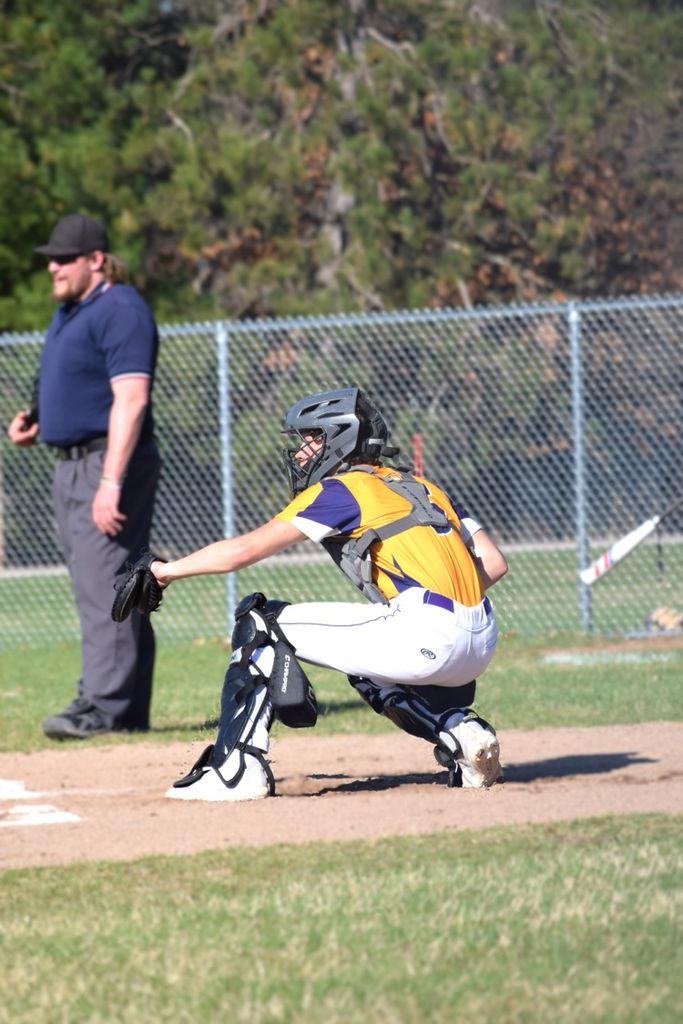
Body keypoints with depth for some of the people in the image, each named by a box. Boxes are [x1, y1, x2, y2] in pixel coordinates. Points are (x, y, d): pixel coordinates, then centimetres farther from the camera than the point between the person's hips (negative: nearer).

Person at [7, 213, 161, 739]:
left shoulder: (120, 310, -14)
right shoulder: (68, 313, 18)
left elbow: (130, 399, -22)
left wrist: (111, 482, -28)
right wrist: (35, 420, 7)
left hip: (113, 462, -10)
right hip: (71, 463, 10)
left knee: (104, 583, -15)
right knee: (96, 584, 10)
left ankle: (101, 705, -18)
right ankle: (130, 711, 13)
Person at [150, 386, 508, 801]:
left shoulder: (342, 490, 3)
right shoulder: (422, 486, 24)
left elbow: (243, 551, 0)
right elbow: (494, 562, 18)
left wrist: (164, 571, 12)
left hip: (429, 635, -8)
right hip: (482, 646, 8)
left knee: (261, 622, 3)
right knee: (367, 672, 38)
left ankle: (237, 767, -6)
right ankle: (463, 732, 15)